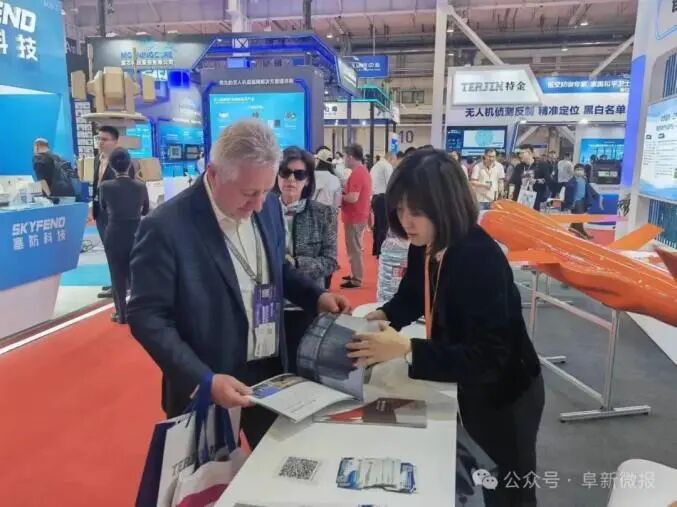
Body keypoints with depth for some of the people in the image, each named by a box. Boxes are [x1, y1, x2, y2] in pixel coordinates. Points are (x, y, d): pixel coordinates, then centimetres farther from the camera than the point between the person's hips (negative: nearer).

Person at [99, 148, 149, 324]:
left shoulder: (105, 186, -11)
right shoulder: (140, 186, -7)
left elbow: (103, 209, 6)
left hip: (114, 235, -2)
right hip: (135, 233, 2)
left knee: (117, 274, 8)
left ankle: (121, 314, 13)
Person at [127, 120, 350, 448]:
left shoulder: (269, 206, -2)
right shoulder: (166, 227, -20)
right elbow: (147, 317, -17)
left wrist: (316, 296, -4)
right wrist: (204, 380, -26)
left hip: (272, 372, 5)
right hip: (209, 388, -5)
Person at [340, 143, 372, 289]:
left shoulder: (356, 173, -20)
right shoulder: (364, 171, 11)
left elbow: (353, 198, -26)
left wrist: (340, 196, -10)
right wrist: (346, 192, 11)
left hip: (354, 217, -10)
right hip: (360, 216, 10)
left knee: (354, 249, -2)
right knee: (355, 248, 19)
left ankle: (356, 279, 5)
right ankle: (356, 275, 28)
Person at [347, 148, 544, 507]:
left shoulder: (481, 259, -33)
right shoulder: (423, 247, -9)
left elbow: (487, 358, -35)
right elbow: (412, 296, 8)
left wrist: (406, 349, -41)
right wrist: (384, 316, -11)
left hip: (505, 395, -7)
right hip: (468, 387, 7)